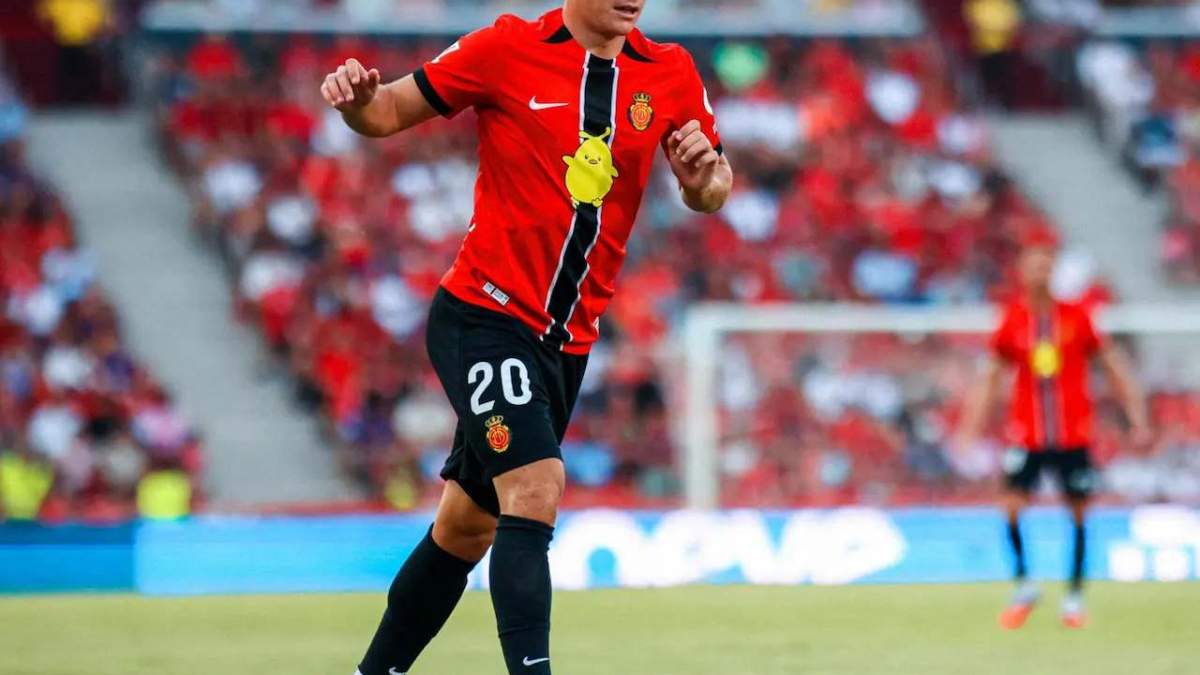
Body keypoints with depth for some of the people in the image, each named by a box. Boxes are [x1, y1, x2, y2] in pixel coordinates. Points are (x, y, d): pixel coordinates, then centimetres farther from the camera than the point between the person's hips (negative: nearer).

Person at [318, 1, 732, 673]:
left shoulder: (670, 75, 3)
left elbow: (713, 192, 10)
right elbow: (391, 112, -1)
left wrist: (706, 175, -14)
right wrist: (358, 98, -24)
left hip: (568, 340, 5)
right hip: (484, 314, -5)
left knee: (467, 528, 15)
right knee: (536, 486, -25)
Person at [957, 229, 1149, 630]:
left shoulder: (1075, 316, -2)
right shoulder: (1013, 320, 1)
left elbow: (1114, 366, 5)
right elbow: (991, 378, 11)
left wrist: (1137, 419, 0)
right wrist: (970, 429, 5)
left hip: (1073, 434, 0)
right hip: (1026, 433, 0)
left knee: (1078, 513, 1)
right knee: (1013, 504, -14)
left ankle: (1075, 597, 14)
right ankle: (1024, 588, 2)